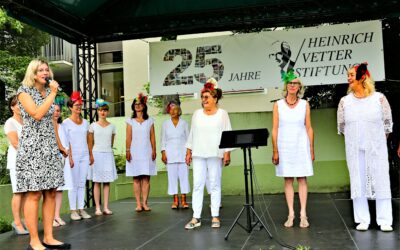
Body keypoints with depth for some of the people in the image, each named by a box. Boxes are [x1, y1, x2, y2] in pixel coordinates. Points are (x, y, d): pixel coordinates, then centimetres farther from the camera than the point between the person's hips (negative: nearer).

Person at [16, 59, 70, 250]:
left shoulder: (49, 91, 17)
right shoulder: (24, 90, -2)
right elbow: (37, 114, -16)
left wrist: (59, 145, 21)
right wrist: (53, 93, -10)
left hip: (50, 147, 6)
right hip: (32, 146, -6)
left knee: (51, 193, 3)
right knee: (34, 194, -7)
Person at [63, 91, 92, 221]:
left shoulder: (85, 122, 13)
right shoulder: (66, 122, -1)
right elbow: (66, 142, -5)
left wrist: (90, 155, 9)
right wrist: (70, 157, -11)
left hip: (84, 156, 5)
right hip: (73, 155, -5)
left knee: (82, 184, 7)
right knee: (74, 184, -2)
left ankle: (81, 208, 12)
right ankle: (73, 210, 4)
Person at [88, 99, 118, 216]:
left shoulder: (112, 126, 10)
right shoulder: (93, 126, 3)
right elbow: (90, 143, 1)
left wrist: (107, 149, 7)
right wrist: (91, 155, -7)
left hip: (108, 154, 2)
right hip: (96, 154, -2)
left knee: (107, 181, 2)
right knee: (97, 182, -1)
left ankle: (106, 207, 6)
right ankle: (97, 208, 3)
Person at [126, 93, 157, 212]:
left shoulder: (150, 120, 10)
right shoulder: (130, 121, 8)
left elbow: (152, 137, 7)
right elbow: (128, 137, 4)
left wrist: (154, 150, 0)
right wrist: (128, 151, -5)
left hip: (147, 152, 1)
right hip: (135, 152, 0)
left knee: (146, 178, -2)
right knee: (136, 179, -1)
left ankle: (145, 203, 2)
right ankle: (138, 204, 1)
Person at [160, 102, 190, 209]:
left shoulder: (184, 123, 7)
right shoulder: (165, 124, 9)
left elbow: (188, 138, 7)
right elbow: (163, 139, 8)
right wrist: (163, 152, -1)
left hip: (182, 153, 0)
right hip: (170, 154, 1)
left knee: (184, 175, -3)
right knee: (172, 176, -1)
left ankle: (183, 200, 2)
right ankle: (175, 200, 4)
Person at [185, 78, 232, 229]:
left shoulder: (222, 114, 3)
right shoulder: (197, 114, 11)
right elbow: (192, 134, 12)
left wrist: (227, 153, -8)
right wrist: (188, 152, 7)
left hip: (215, 154, -2)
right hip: (198, 154, 2)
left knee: (215, 185, 3)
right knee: (197, 185, -1)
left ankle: (215, 217, 10)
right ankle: (196, 218, 2)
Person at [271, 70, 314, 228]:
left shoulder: (305, 104, 3)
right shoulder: (278, 105, 2)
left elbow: (309, 128, 5)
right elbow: (275, 129, 1)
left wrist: (311, 149, 2)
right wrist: (275, 151, -4)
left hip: (301, 146, 0)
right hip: (284, 146, 0)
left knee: (302, 179, 1)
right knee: (288, 180, 4)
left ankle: (303, 214, 6)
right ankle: (291, 214, 10)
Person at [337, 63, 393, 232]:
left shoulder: (379, 98, -4)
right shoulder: (345, 101, 1)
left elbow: (387, 123, 6)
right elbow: (341, 126, 11)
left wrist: (378, 140, 9)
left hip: (376, 148, -2)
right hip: (354, 150, 2)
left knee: (381, 181, 1)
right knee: (358, 182, 4)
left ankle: (385, 221, 9)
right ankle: (363, 220, 12)